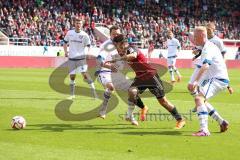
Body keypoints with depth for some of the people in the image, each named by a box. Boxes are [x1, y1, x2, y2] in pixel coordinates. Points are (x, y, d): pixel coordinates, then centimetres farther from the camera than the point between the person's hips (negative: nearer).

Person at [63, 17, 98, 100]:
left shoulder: (84, 35, -3)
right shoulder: (69, 33, 3)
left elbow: (88, 46, 2)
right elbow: (65, 43, 14)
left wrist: (88, 53, -17)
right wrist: (65, 52, -1)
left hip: (81, 58, -3)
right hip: (71, 58, 3)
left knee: (85, 74, -16)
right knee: (72, 76, 6)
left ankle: (93, 91, -11)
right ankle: (72, 95, 18)